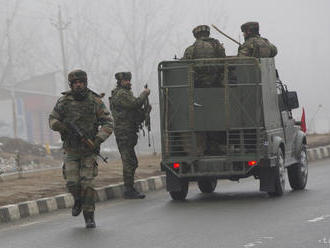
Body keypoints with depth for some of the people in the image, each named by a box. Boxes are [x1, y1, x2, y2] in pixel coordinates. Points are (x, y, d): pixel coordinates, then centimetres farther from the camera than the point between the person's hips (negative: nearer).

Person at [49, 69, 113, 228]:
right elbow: (52, 120, 8)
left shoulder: (95, 101, -7)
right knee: (72, 183, -5)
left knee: (87, 183, -9)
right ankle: (78, 200, 29)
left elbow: (108, 123, -6)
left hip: (89, 149, -2)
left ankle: (89, 217, 0)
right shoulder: (64, 102, -3)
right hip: (70, 150, 2)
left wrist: (98, 140, -21)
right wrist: (62, 127, -15)